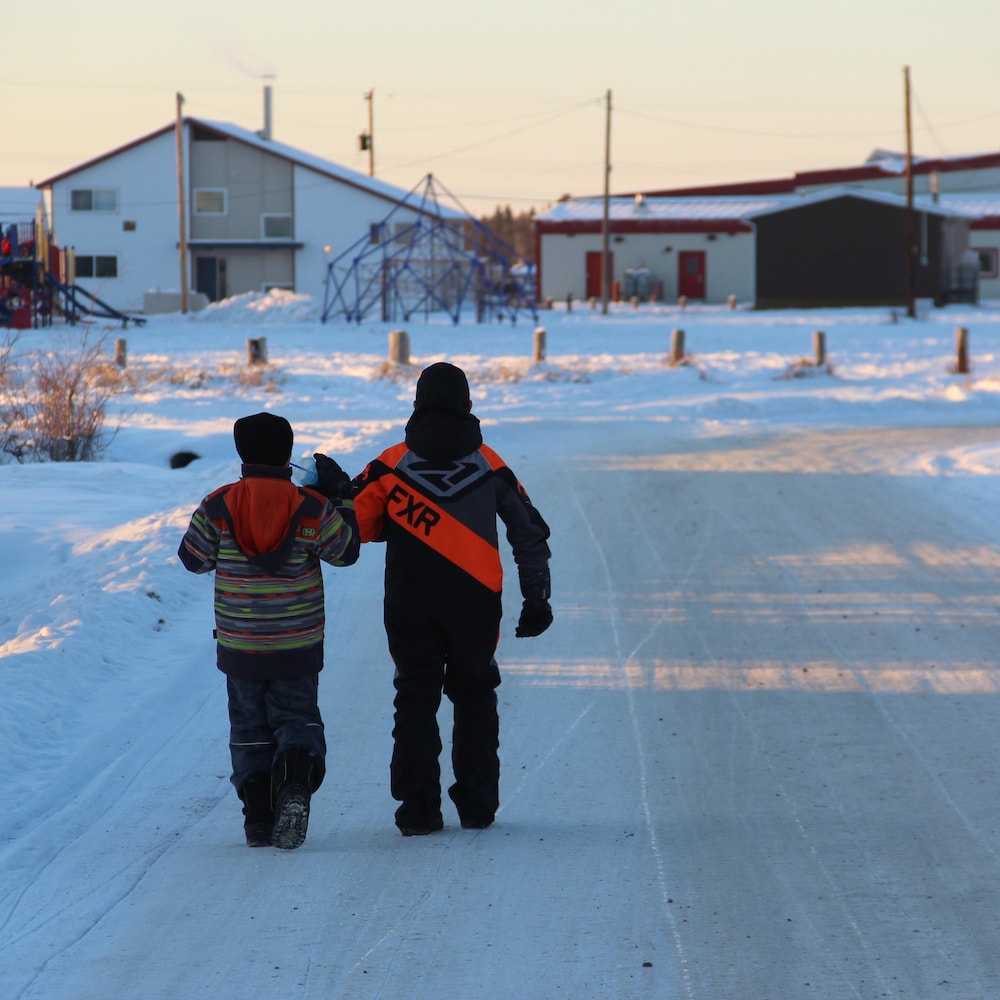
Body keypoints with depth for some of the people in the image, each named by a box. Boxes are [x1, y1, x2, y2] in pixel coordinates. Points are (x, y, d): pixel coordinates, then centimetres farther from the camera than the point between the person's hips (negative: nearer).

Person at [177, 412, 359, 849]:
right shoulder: (312, 509, -9)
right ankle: (295, 785, -17)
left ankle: (259, 817, 4)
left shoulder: (217, 507, -8)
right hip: (298, 647, 0)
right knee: (296, 719, 12)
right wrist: (340, 499, 14)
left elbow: (193, 559, 3)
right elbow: (345, 551, 5)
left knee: (249, 727, 14)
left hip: (239, 645, 0)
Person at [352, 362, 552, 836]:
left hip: (409, 605, -1)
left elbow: (354, 525, -4)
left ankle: (418, 809, 1)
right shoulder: (490, 465, 3)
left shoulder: (392, 464, -3)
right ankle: (477, 805, 13)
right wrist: (536, 600, 13)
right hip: (476, 603, 1)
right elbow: (530, 534, 7)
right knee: (474, 696, 14)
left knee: (415, 699, 7)